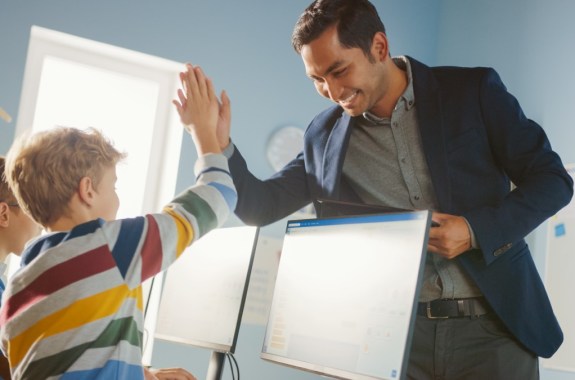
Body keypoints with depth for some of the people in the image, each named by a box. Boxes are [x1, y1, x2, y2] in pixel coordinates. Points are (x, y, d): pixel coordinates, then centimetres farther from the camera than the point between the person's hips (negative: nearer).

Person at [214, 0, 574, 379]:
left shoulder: (473, 90, -2)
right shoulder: (324, 137, 6)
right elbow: (260, 206, 10)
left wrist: (475, 231, -16)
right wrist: (220, 145, -8)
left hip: (492, 326, -2)